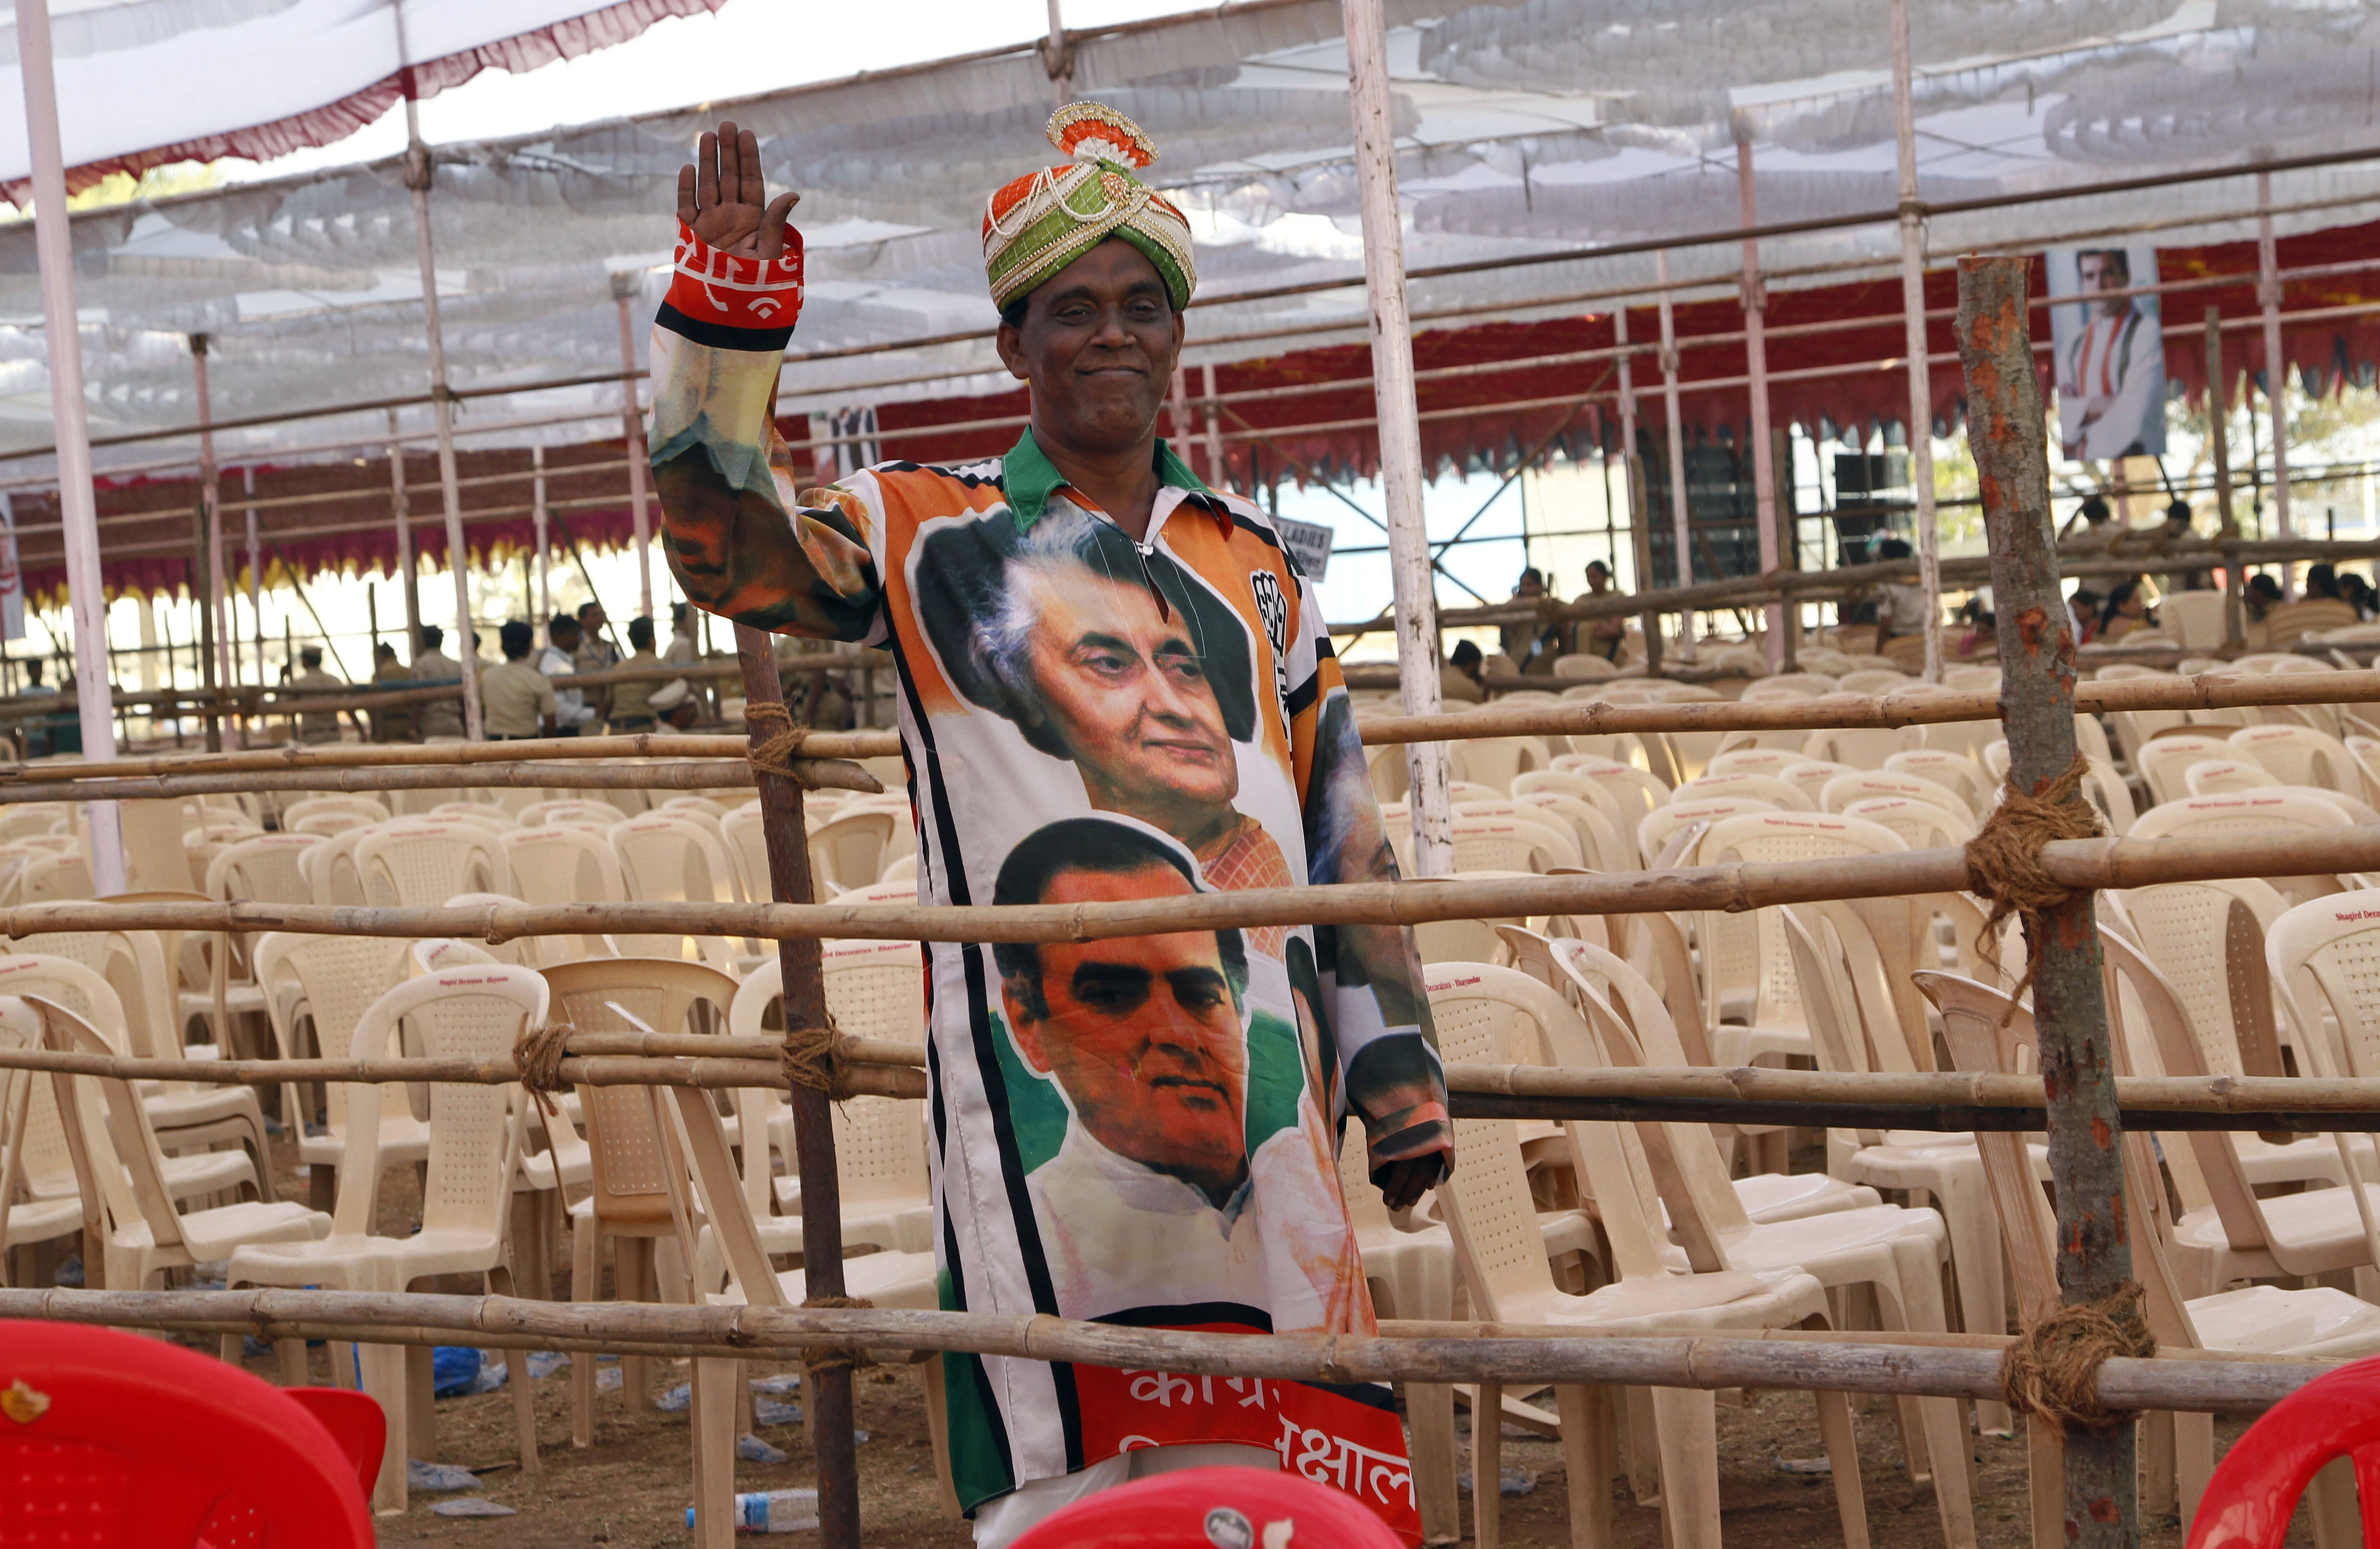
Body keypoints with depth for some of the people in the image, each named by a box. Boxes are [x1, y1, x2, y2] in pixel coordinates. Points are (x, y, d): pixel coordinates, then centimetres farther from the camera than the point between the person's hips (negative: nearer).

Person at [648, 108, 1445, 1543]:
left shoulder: (1254, 562, 17)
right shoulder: (930, 533, 8)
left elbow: (1343, 827, 18)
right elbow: (730, 550, -7)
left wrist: (1398, 1066, 14)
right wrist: (725, 316, -20)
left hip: (1257, 1058, 3)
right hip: (1039, 1066, -3)